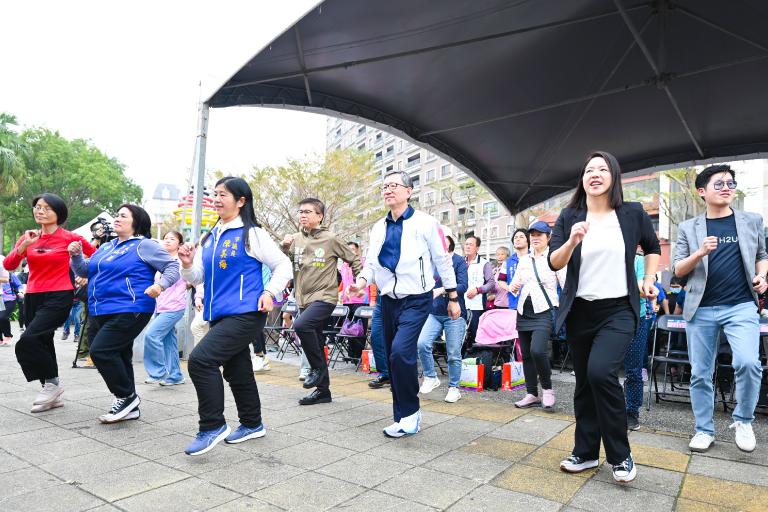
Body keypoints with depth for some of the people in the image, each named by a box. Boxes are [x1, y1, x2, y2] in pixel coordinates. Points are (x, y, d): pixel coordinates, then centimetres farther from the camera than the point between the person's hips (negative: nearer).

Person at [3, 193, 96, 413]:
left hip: (59, 297, -6)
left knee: (27, 342, -20)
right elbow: (8, 265, -5)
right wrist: (24, 245, -18)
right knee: (42, 345, 12)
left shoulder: (69, 237, -6)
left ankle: (52, 383, 1)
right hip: (33, 297, 6)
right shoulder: (28, 237, 7)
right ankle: (53, 395, 26)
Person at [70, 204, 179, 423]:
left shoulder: (144, 245, -4)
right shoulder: (106, 247, 19)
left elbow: (173, 267, -7)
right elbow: (85, 270, 23)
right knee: (118, 357, 12)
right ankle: (129, 407, 23)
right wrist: (76, 255, 3)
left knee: (100, 350, -19)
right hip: (102, 313, 9)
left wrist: (160, 285, -25)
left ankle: (126, 396, -2)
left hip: (129, 311, -8)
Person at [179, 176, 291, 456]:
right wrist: (188, 264, -7)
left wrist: (269, 292, -17)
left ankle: (213, 426, -4)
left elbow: (283, 265, -4)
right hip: (219, 315, 8)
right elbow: (198, 278, 13)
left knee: (200, 360, -18)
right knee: (236, 371, 16)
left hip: (245, 313, -8)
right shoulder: (210, 237, 13)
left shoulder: (252, 233, -6)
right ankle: (252, 424, 33)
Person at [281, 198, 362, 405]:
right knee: (316, 345, 11)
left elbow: (354, 260, 6)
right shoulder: (296, 239, 7)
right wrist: (285, 248, -12)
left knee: (301, 325, -29)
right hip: (304, 299, 6)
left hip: (325, 297, -5)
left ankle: (318, 367, -6)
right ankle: (323, 390, 24)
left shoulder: (331, 239, -4)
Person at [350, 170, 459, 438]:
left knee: (401, 351, -23)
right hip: (388, 300, 6)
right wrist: (361, 281, -12)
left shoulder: (425, 223, -5)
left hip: (416, 300, -6)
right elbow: (371, 263, 10)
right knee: (394, 357, 10)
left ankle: (410, 411, -1)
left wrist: (453, 298, 2)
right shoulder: (379, 228, 9)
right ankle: (403, 418, 25)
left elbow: (443, 260, -1)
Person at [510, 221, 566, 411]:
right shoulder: (524, 260, 13)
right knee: (526, 354, 9)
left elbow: (567, 286, -8)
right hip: (524, 311, 6)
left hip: (544, 312, -6)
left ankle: (547, 389, 2)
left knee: (537, 350, -21)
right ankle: (532, 394, 21)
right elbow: (514, 284, 17)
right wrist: (513, 287, -6)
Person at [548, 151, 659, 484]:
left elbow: (653, 247, 18)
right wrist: (572, 241, -26)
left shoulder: (633, 214, -1)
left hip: (618, 310, -2)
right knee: (584, 383, 10)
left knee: (601, 372, -22)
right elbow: (554, 263, -9)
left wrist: (648, 279, 8)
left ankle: (620, 455, -1)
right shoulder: (569, 216, -1)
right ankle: (585, 452, 27)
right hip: (580, 312, 2)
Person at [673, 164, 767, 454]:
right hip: (700, 309, 0)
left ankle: (743, 421, 7)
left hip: (741, 306, 0)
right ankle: (704, 430, 20)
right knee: (700, 374, 4)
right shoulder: (688, 228, 5)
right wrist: (700, 253, -16)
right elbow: (678, 270, 2)